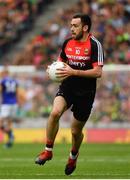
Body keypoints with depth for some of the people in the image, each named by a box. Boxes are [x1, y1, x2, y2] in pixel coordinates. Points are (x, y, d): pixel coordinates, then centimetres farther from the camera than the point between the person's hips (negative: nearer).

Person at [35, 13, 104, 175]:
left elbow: (97, 72, -19)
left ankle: (73, 156, 40)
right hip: (67, 87, 3)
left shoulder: (94, 45, -13)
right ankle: (48, 151, -13)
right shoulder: (67, 43, 4)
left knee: (76, 130, 8)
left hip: (85, 92, -3)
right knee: (55, 112, -27)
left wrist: (73, 72, -25)